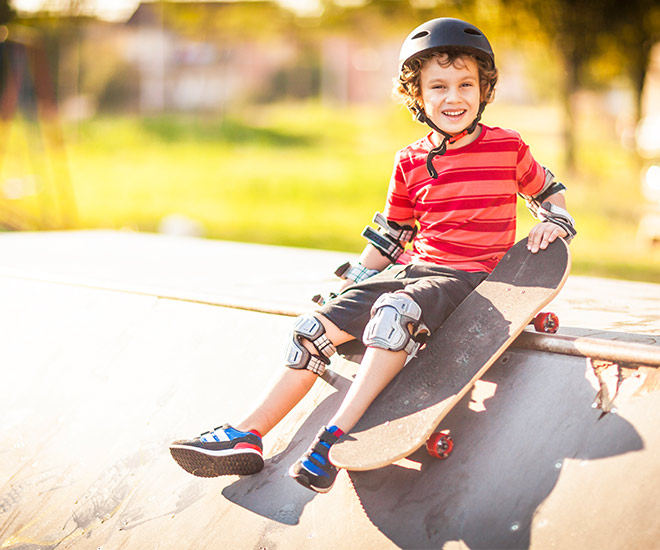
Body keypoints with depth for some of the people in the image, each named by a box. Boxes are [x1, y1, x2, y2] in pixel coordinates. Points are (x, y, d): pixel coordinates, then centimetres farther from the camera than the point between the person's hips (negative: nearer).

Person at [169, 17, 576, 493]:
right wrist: (357, 277, 17)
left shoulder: (507, 147, 1)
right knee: (320, 324, -12)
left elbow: (548, 191, 17)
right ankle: (247, 435, -11)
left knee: (396, 311, -36)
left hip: (472, 275, -5)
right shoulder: (410, 163, 10)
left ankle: (336, 437, -37)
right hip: (415, 267, 5)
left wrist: (556, 222, -3)